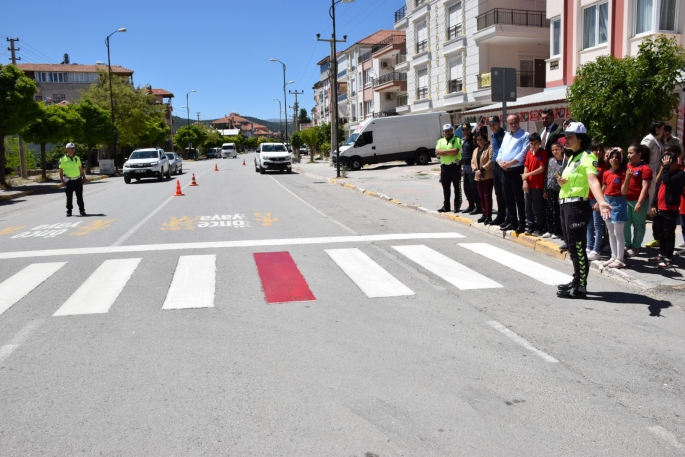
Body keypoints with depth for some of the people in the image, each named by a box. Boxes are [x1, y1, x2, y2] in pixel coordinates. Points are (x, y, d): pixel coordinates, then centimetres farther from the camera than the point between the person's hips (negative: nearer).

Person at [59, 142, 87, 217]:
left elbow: (81, 169, 14)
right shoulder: (63, 159, -1)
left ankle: (82, 210, 11)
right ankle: (69, 211, 11)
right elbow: (61, 171, -1)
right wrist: (62, 181, -9)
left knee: (80, 197, 5)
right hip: (68, 181, -3)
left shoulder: (77, 158, 10)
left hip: (78, 180, 3)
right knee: (69, 197, 3)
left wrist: (84, 178, 8)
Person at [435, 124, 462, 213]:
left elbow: (455, 151, -16)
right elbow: (437, 153, -1)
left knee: (457, 187, 1)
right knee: (445, 188, 9)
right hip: (444, 166, 5)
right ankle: (446, 206, 15)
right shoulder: (440, 141, 13)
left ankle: (457, 206, 6)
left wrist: (443, 152, -9)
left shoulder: (457, 140, -1)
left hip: (455, 166, -4)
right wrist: (450, 152, -11)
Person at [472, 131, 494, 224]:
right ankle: (484, 214, 19)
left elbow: (491, 161, -15)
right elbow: (473, 162, 13)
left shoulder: (489, 148, -5)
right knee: (481, 197, 11)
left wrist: (481, 169, -17)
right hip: (478, 177, 7)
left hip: (488, 176, -7)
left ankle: (488, 216, -4)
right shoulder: (475, 150, 19)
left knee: (487, 196, -7)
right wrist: (476, 170, -6)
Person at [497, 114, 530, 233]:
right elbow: (501, 151, 17)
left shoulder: (525, 135, -4)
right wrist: (500, 161, -3)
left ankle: (522, 223, 2)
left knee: (519, 198, -4)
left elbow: (523, 153, -14)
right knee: (508, 198, 12)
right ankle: (512, 221, 21)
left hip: (517, 170, -7)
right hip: (505, 171, 7)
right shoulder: (506, 135, 19)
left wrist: (510, 163, -18)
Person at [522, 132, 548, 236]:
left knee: (537, 207, 0)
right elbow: (526, 167, 8)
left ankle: (539, 228, 9)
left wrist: (528, 174, -12)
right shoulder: (529, 153, 9)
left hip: (538, 185, -6)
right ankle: (530, 226, 21)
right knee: (528, 207, 11)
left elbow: (542, 169, -12)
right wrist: (525, 181, -2)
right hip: (529, 184, 6)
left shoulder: (543, 153, -7)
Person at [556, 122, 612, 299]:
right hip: (566, 205, 9)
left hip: (577, 206, -9)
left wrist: (601, 202, -43)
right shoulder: (571, 158, 18)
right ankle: (577, 281, 24)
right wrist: (562, 182, 1)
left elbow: (593, 180, -27)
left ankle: (580, 287, -1)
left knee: (578, 247, -6)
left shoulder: (586, 157, -11)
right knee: (572, 246, 14)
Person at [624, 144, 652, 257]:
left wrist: (639, 203, -18)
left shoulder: (645, 168, -9)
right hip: (626, 200, 6)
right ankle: (627, 245, 23)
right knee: (625, 223, 9)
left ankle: (635, 247, 15)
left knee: (638, 225, 6)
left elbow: (645, 187, -14)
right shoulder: (627, 166, 11)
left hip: (638, 201, -6)